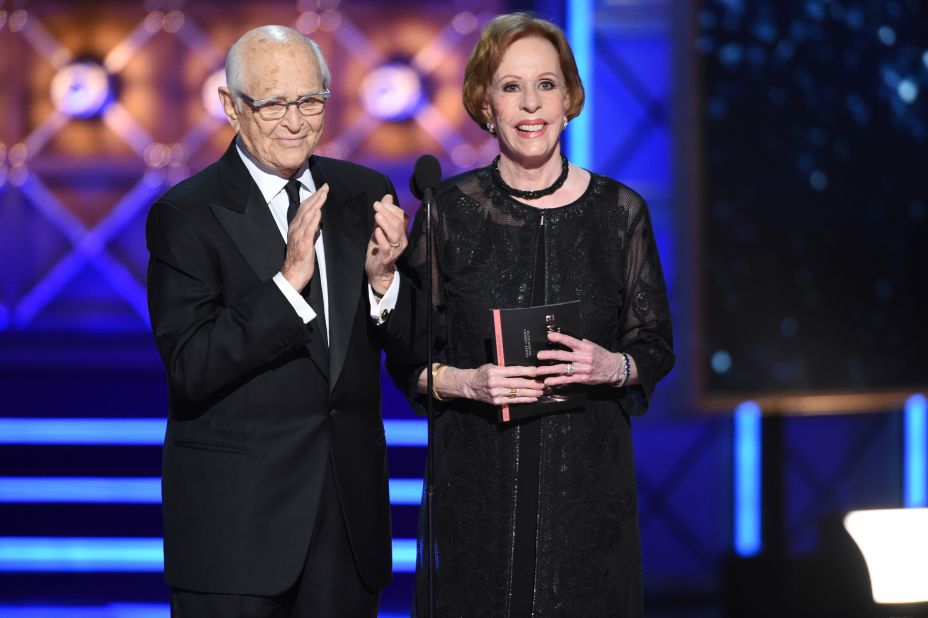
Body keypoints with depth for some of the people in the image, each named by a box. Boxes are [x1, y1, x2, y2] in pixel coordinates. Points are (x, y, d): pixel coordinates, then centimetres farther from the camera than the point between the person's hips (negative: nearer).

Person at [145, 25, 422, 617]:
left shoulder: (365, 193, 6)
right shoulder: (185, 216, -8)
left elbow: (410, 349, 6)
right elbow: (191, 370, -17)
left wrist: (383, 276, -13)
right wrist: (287, 281, -24)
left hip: (351, 508, 4)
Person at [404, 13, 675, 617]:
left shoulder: (620, 211, 2)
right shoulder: (449, 210, 0)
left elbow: (657, 346, 8)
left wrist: (613, 366, -13)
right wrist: (465, 381, -15)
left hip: (587, 477, 1)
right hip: (475, 481, 0)